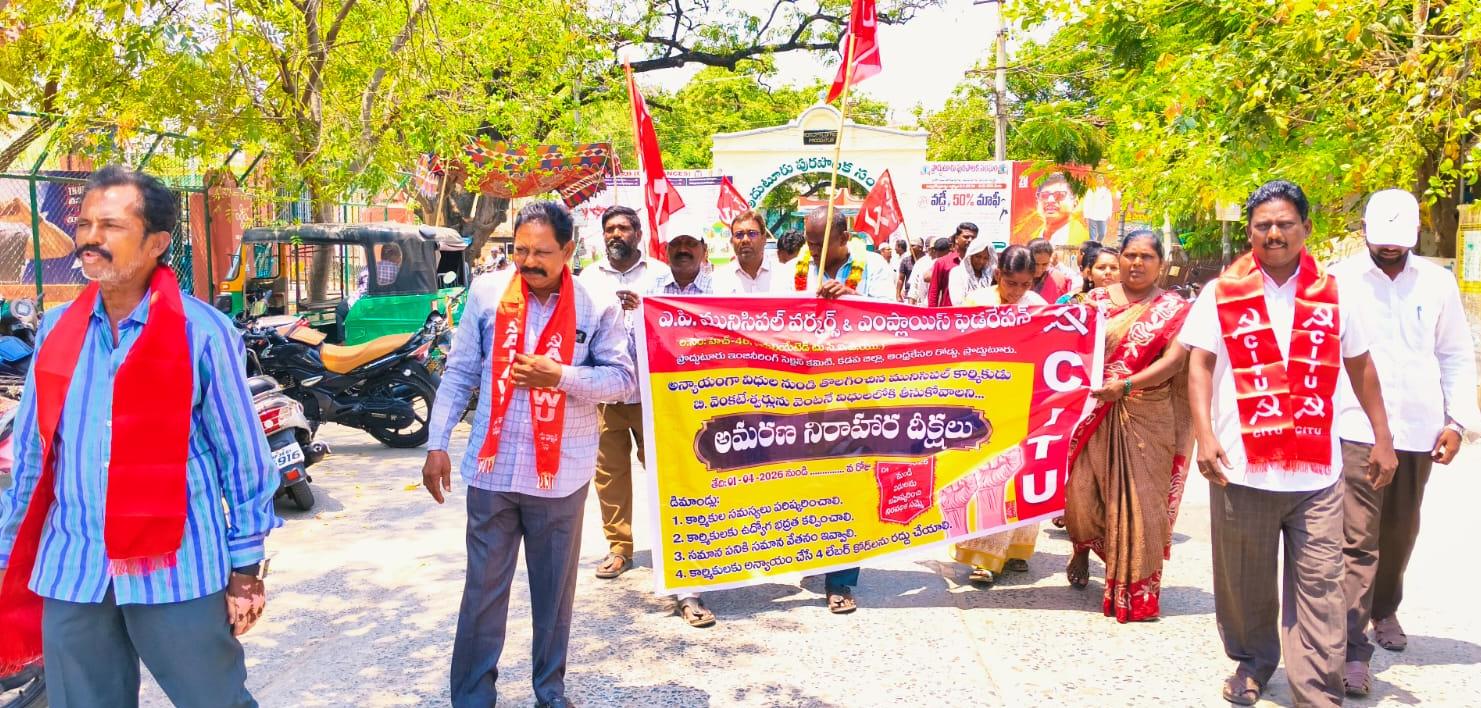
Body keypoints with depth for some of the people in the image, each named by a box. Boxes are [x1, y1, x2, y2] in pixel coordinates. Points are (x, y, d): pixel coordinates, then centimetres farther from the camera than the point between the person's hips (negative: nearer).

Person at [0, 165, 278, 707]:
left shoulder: (202, 333, -8)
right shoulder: (56, 329, 6)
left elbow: (242, 455, -4)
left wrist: (245, 571, -3)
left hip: (175, 571, -4)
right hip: (70, 572, 4)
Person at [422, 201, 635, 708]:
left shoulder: (597, 306, -5)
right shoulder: (486, 293, 0)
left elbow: (623, 379, -5)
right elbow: (459, 374, 4)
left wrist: (559, 376, -18)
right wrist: (437, 444, 0)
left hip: (561, 473, 0)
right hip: (491, 469, 1)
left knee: (554, 591, 14)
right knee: (483, 589, 10)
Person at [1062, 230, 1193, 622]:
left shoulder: (1174, 308, 2)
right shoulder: (1096, 299, 8)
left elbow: (1174, 360, -10)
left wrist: (1126, 385, -22)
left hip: (1146, 420, -1)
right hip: (1095, 413, 1)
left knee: (1140, 500, 1)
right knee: (1082, 490, 1)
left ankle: (1137, 590, 16)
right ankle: (1082, 549, 34)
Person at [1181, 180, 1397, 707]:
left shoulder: (1332, 293, 8)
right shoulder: (1222, 292, 2)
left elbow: (1360, 366, 15)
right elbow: (1199, 366, 0)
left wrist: (1383, 438, 13)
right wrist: (1204, 435, -10)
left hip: (1316, 468, 1)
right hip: (1242, 465, -1)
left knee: (1319, 584, 0)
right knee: (1245, 579, 11)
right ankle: (1254, 662, 32)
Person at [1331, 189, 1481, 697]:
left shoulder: (1437, 282, 6)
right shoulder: (1340, 280, -2)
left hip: (1418, 431, 3)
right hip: (1356, 431, -3)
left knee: (1399, 535, 16)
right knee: (1358, 540, -7)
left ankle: (1385, 610, 37)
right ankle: (1353, 646, -5)